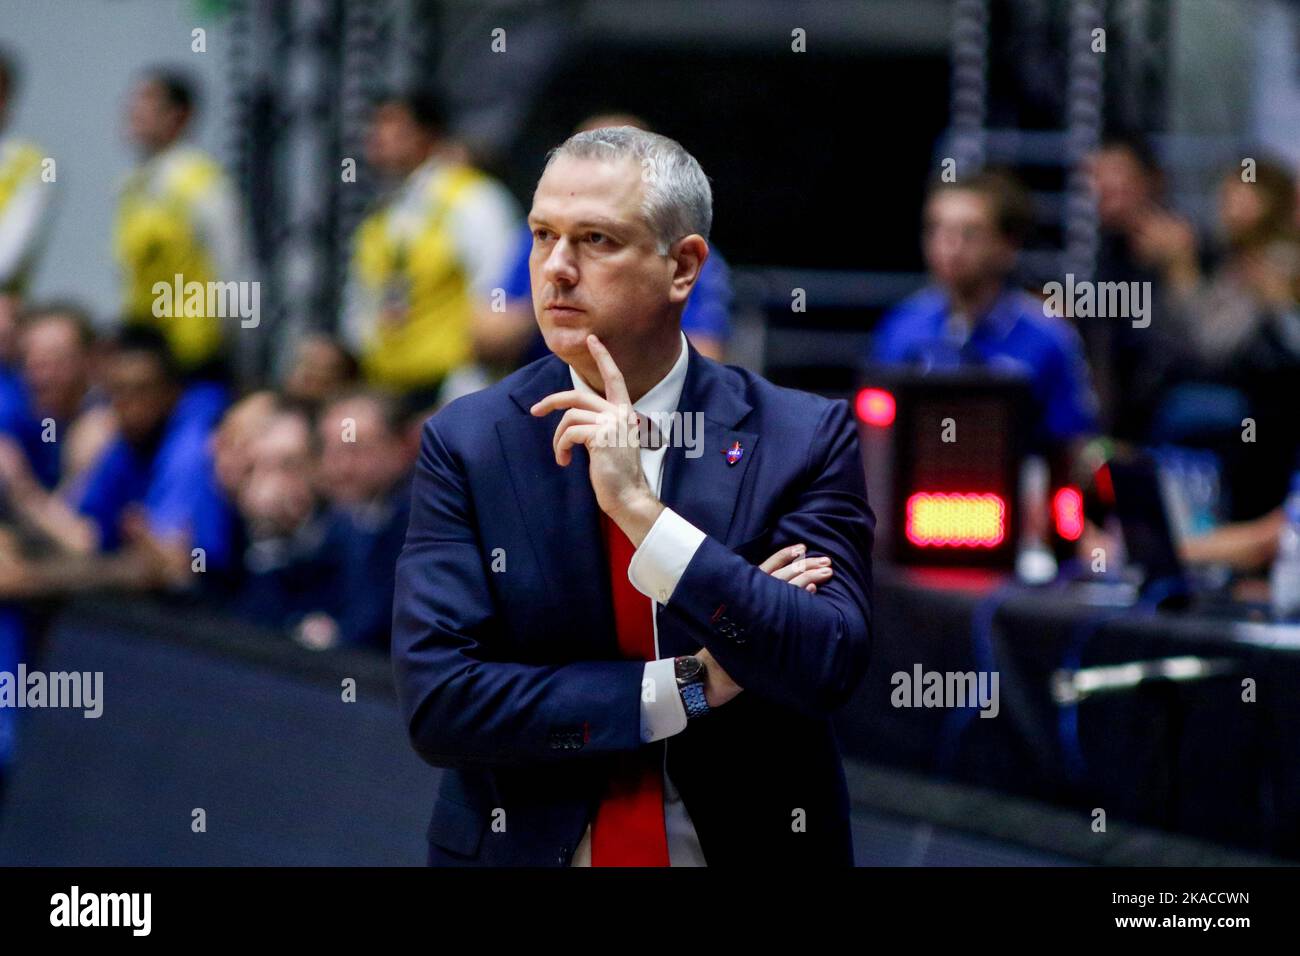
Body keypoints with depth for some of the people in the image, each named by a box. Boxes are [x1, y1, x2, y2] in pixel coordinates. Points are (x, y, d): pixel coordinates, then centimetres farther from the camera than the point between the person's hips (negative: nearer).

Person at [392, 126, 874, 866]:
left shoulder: (803, 439, -9)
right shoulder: (466, 444, -8)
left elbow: (829, 669, -21)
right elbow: (435, 699, -16)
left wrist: (640, 510, -28)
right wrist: (691, 685, -20)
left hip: (752, 847, 0)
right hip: (523, 846, 0)